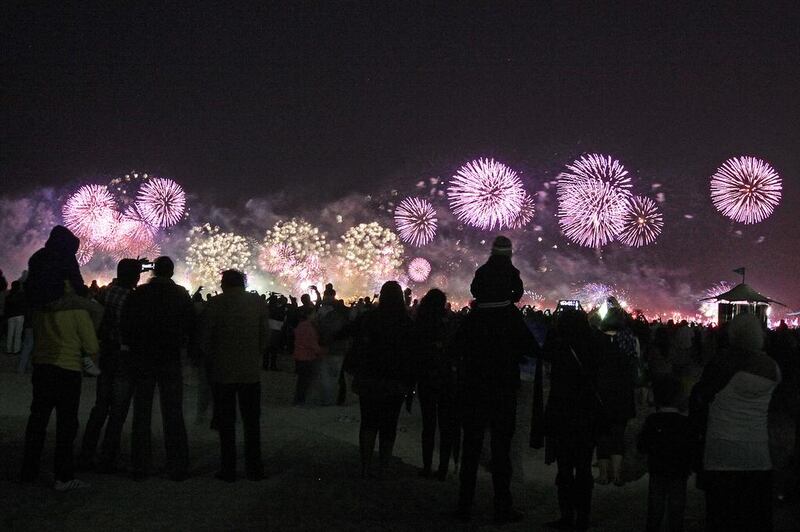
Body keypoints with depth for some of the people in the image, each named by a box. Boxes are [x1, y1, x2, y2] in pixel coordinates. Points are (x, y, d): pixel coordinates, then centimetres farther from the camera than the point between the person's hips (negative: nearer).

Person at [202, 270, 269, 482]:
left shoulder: (216, 303, -8)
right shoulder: (259, 302, -1)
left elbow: (206, 337, -5)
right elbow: (265, 336, 2)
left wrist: (212, 358, 11)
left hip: (223, 371, -2)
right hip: (251, 371, 2)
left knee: (226, 423, 7)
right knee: (252, 422, 11)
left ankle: (228, 470, 9)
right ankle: (254, 469, 13)